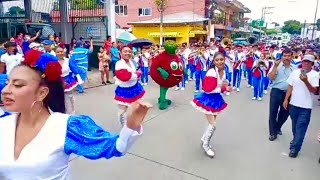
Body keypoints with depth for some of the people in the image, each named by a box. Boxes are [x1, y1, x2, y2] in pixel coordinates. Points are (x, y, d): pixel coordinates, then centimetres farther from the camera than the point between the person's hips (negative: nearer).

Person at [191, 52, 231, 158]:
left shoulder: (223, 71, 1)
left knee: (212, 122, 19)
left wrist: (226, 85, -9)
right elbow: (208, 90, -29)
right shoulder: (212, 72, -25)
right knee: (213, 125, -3)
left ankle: (204, 139, 42)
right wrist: (224, 89, -25)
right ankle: (206, 145, 20)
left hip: (216, 99, 8)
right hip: (208, 99, -8)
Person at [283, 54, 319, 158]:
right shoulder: (295, 72, 3)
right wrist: (286, 99, 2)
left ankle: (295, 148, 3)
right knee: (295, 125, 17)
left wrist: (306, 81, -28)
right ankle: (296, 140, 38)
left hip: (305, 106, -4)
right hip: (293, 104, 4)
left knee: (301, 128, -2)